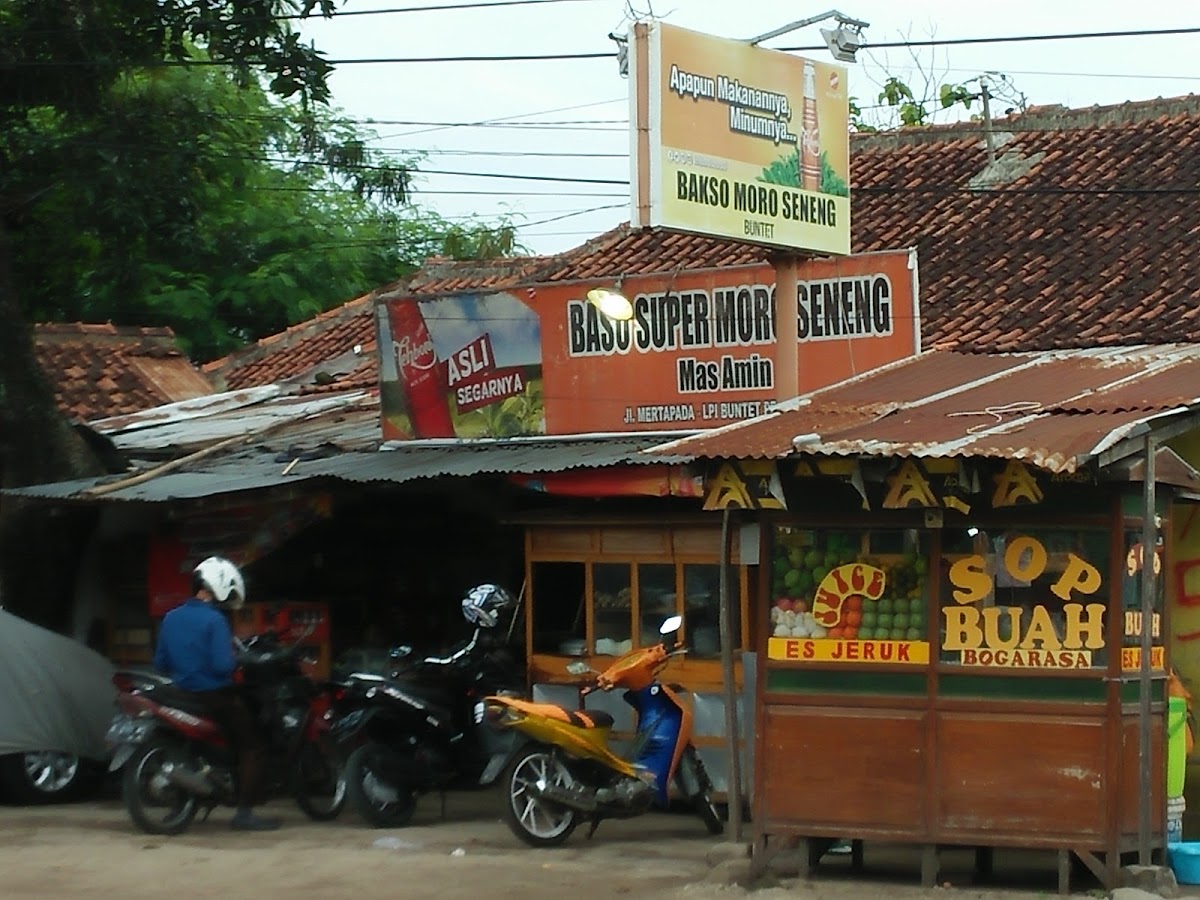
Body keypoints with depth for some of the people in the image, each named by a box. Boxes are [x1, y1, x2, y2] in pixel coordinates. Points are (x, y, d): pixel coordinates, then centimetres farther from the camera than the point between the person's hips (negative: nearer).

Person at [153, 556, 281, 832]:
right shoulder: (214, 620, -15)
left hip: (183, 696, 8)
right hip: (215, 695, -8)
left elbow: (160, 662, 12)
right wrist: (236, 661, -2)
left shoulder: (171, 618, 7)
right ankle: (245, 812, -10)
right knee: (253, 746, -2)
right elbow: (223, 665, -22)